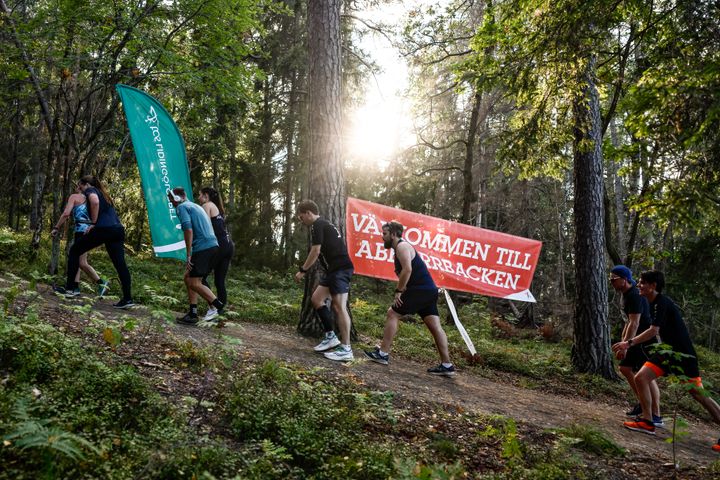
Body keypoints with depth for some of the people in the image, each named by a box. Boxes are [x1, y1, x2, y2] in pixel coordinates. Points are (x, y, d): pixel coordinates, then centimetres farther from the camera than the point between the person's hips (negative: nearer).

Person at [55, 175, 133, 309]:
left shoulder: (90, 190, 8)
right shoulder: (103, 193, 32)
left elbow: (94, 202, -16)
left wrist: (93, 223, -10)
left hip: (103, 228, -7)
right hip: (118, 229, 7)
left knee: (74, 251, 11)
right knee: (120, 263, 2)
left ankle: (71, 288, 9)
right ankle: (127, 298, -4)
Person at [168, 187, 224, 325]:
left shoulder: (182, 207, -1)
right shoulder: (196, 206, 26)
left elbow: (188, 229, -16)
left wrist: (188, 255, -14)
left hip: (202, 248, -9)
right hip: (213, 246, 9)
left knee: (194, 283, -4)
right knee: (188, 278, 14)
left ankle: (217, 306, -1)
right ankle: (193, 314, 13)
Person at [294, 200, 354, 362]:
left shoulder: (317, 225, -7)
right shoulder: (324, 224, 23)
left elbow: (315, 252, -12)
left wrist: (302, 271, -3)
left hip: (340, 269, -10)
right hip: (335, 269, 10)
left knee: (338, 306, -11)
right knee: (316, 299, 12)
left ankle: (346, 349, -10)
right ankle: (330, 337, 16)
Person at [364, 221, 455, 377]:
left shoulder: (402, 246, -9)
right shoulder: (401, 247, 23)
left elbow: (407, 270, -23)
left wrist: (398, 291, -17)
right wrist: (402, 290, 11)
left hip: (420, 290, -10)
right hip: (428, 290, 10)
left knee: (392, 314, -3)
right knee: (435, 326, 5)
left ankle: (383, 353, -1)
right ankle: (447, 365, 5)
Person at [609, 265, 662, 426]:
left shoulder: (635, 296, -20)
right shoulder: (626, 295, 11)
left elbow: (634, 323, -26)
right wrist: (623, 340, 18)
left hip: (648, 341, -11)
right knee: (625, 368, 13)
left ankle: (656, 417, -6)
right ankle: (643, 404, 22)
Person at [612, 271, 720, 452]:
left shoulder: (662, 303, -19)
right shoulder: (654, 304, 10)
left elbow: (654, 331, -28)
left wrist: (629, 343, -29)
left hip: (683, 355, -9)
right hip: (667, 351, 9)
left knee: (698, 393, -4)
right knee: (641, 377, -5)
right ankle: (647, 422, 1)